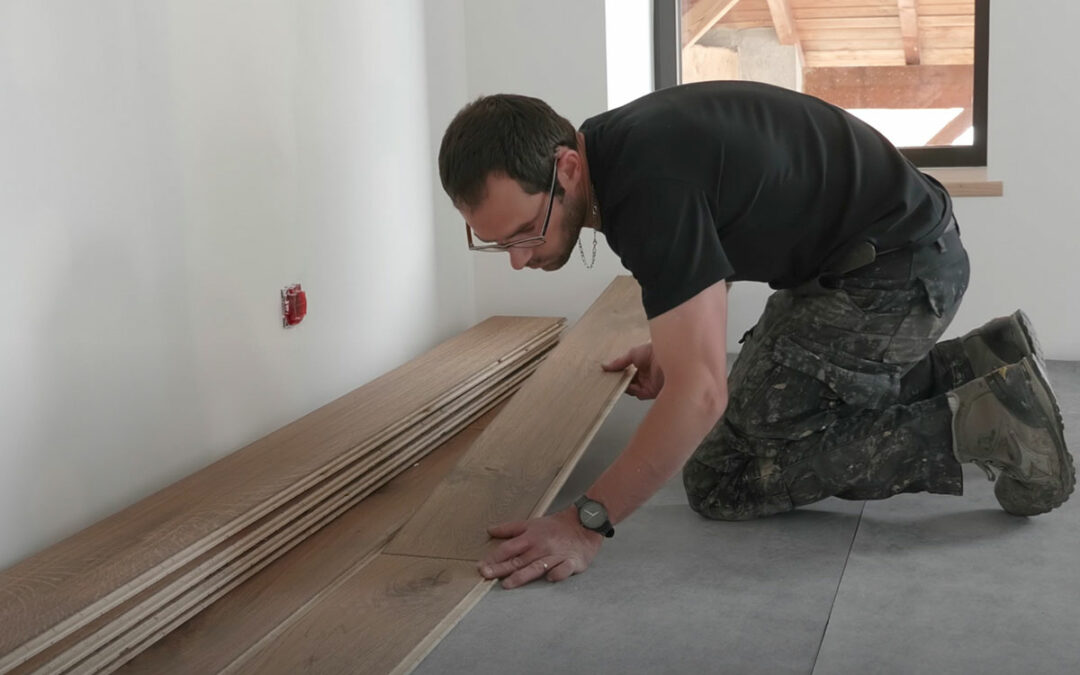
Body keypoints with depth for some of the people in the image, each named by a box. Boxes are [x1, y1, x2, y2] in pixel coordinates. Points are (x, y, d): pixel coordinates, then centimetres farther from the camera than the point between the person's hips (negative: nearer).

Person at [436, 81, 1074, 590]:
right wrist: (670, 345, 15)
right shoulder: (611, 148, 0)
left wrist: (586, 523, -28)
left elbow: (700, 391, -33)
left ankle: (974, 423, -8)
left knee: (724, 478, -8)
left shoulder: (649, 187, -30)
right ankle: (978, 366, 18)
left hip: (896, 273, -10)